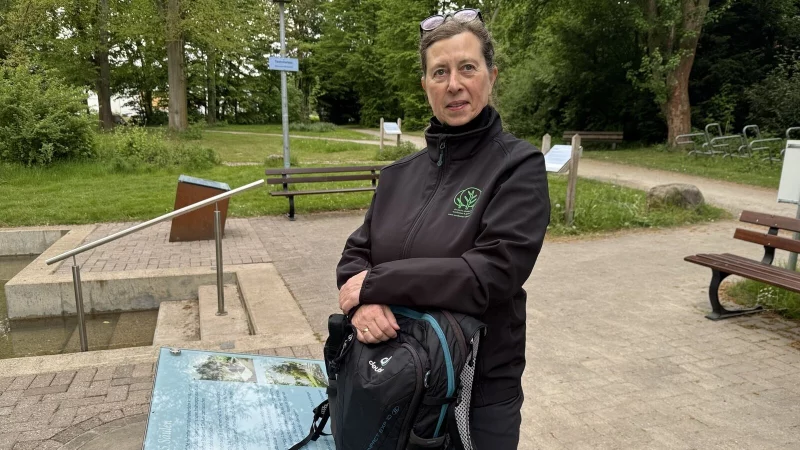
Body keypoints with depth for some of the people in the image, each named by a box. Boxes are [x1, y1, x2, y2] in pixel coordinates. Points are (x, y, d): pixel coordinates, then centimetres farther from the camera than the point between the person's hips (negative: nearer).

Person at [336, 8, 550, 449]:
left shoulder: (519, 165, -12)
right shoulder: (400, 174, 3)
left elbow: (492, 273, -22)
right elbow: (356, 254, 3)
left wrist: (375, 284, -19)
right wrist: (364, 301, -19)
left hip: (480, 390, -4)